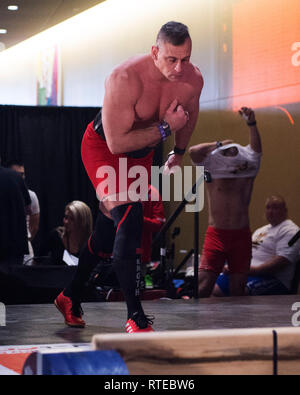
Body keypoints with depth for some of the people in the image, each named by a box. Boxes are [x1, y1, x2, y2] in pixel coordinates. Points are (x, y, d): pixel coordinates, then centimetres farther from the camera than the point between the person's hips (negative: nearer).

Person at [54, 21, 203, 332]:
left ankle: (71, 296, 36)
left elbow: (189, 115, 9)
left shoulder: (193, 80, -16)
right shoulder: (125, 79, -35)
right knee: (129, 219, -24)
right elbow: (117, 143, -35)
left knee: (110, 229, 16)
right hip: (103, 147, -6)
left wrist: (179, 152, 23)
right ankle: (135, 317, -21)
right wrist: (165, 128, -32)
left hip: (142, 151, 7)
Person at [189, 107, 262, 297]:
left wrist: (252, 124, -10)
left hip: (242, 235, 2)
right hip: (217, 234, -2)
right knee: (204, 284, -14)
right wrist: (219, 145, 1)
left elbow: (256, 150, -3)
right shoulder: (213, 174, 2)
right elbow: (194, 151, -9)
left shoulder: (248, 175, 8)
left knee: (238, 287, 3)